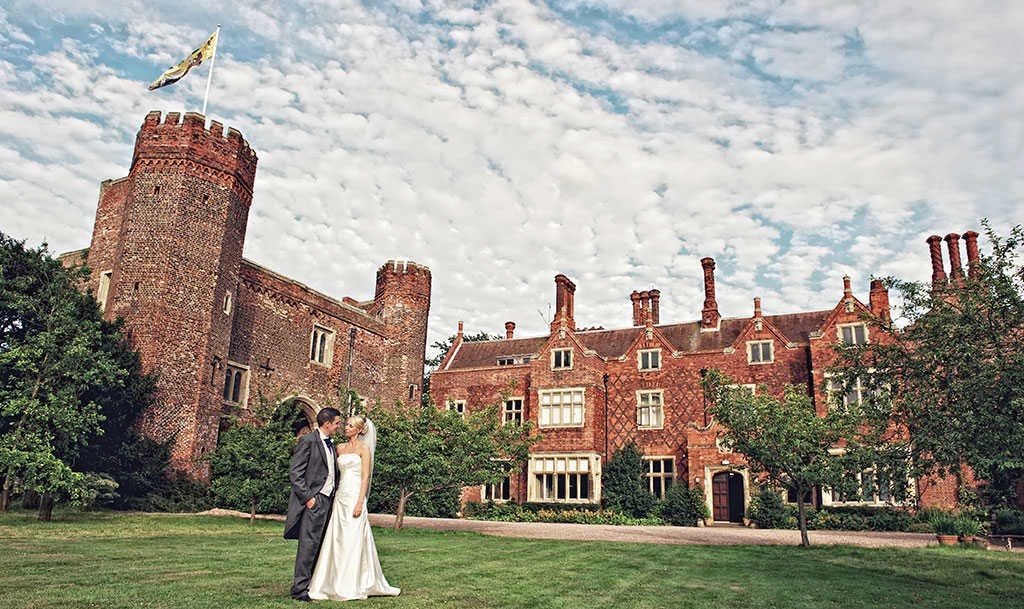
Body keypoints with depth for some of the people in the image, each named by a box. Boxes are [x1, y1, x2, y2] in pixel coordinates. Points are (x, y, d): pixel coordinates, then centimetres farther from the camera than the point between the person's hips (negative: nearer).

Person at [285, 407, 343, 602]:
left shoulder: (331, 444, 17)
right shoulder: (308, 441, -9)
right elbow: (295, 473, -13)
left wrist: (334, 496, 12)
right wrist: (307, 497, -16)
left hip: (328, 499, 8)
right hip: (313, 501, -8)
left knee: (320, 544, 11)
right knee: (309, 544, -7)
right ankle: (300, 588, -1)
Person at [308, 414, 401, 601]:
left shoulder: (363, 448, -3)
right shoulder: (340, 448, 15)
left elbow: (365, 477, -9)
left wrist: (360, 502, -17)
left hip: (355, 496, -6)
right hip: (340, 496, 6)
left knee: (353, 539, -4)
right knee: (337, 539, 6)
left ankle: (353, 586, 4)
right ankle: (335, 583, 14)